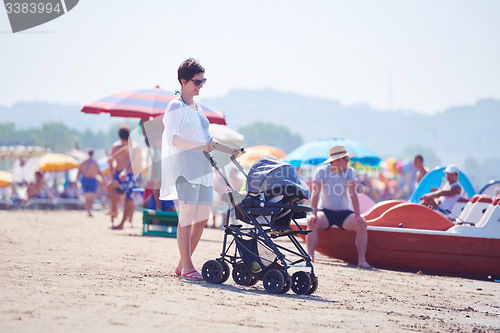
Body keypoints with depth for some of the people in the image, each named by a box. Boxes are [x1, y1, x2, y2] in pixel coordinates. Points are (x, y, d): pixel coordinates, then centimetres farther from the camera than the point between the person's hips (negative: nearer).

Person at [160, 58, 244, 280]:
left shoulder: (197, 108, 21)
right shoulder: (176, 107, -4)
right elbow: (172, 138, -16)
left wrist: (229, 151, 21)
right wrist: (202, 146, -21)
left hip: (202, 166, 8)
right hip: (184, 164, -8)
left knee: (202, 217, 5)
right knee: (187, 215, -12)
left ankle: (183, 264, 12)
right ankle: (187, 267, -10)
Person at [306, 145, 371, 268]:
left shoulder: (350, 172, -3)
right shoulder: (321, 171, -7)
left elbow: (353, 194, -11)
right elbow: (315, 193, -16)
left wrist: (357, 216, -21)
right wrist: (314, 214, -29)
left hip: (344, 212, 1)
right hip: (325, 211, -1)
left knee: (361, 225, -26)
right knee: (313, 224, -32)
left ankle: (362, 260, -26)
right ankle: (310, 257, -32)